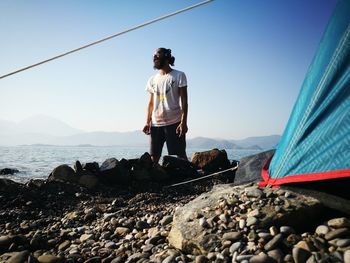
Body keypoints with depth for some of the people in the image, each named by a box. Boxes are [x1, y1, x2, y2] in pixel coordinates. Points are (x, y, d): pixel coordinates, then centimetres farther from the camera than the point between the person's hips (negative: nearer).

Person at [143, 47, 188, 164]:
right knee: (154, 157, 5)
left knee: (181, 155, -1)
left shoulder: (179, 75, 1)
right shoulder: (152, 79, 15)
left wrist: (184, 122, -13)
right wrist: (147, 122, 6)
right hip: (155, 124, 5)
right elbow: (151, 103, 16)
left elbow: (184, 101, -4)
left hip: (174, 123, -4)